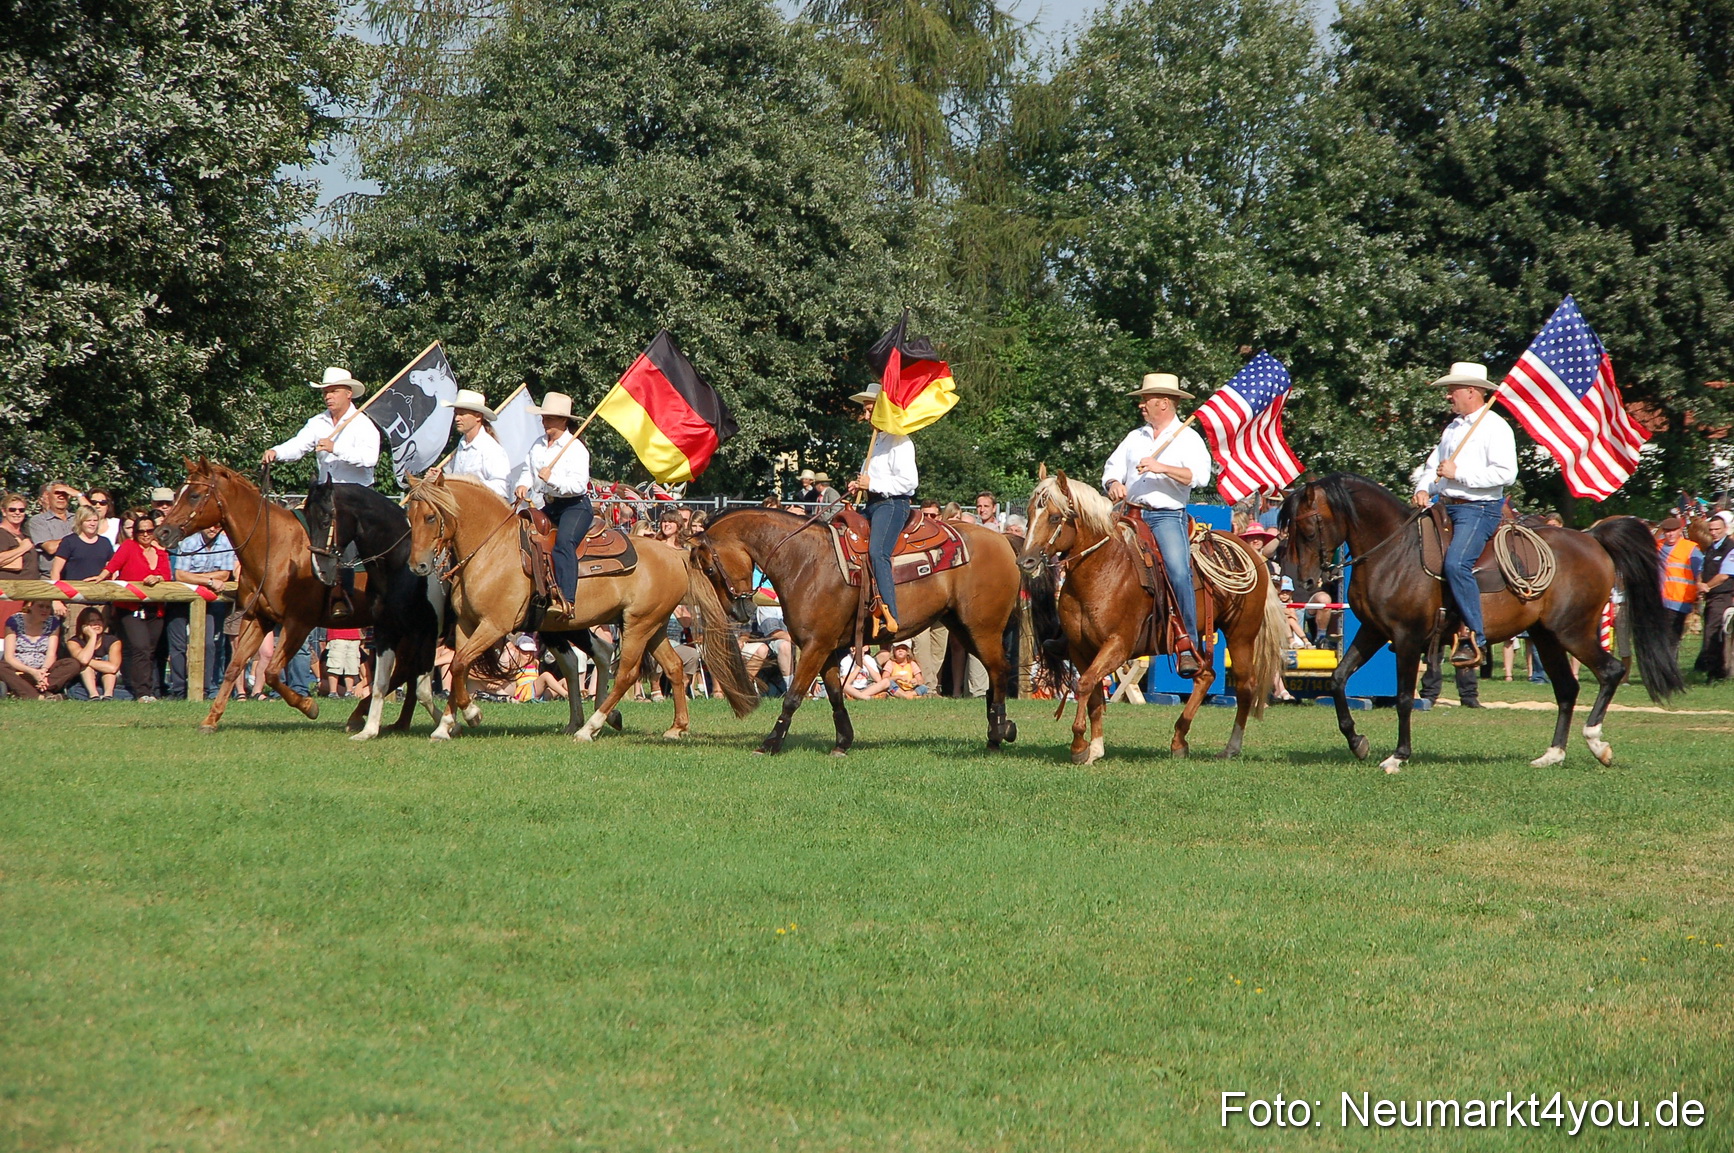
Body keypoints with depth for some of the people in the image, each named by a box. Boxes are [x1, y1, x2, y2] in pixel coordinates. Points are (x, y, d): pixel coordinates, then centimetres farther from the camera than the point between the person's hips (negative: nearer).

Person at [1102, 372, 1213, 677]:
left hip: (1167, 515, -6)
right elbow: (1113, 467, 18)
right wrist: (1114, 484, -5)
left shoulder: (1188, 439, 2)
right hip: (1129, 513, 6)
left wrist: (1162, 468, -23)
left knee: (1178, 571, -25)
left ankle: (1188, 647, -24)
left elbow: (1199, 475, -13)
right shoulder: (1135, 437, 19)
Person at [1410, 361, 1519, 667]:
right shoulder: (1454, 427, 19)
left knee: (1456, 564, -28)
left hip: (1479, 509, -10)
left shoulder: (1495, 427, -8)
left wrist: (1458, 473, -18)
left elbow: (1506, 472, -19)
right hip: (1446, 505, 10)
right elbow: (1434, 464, 21)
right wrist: (1423, 489, -1)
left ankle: (1474, 638, -25)